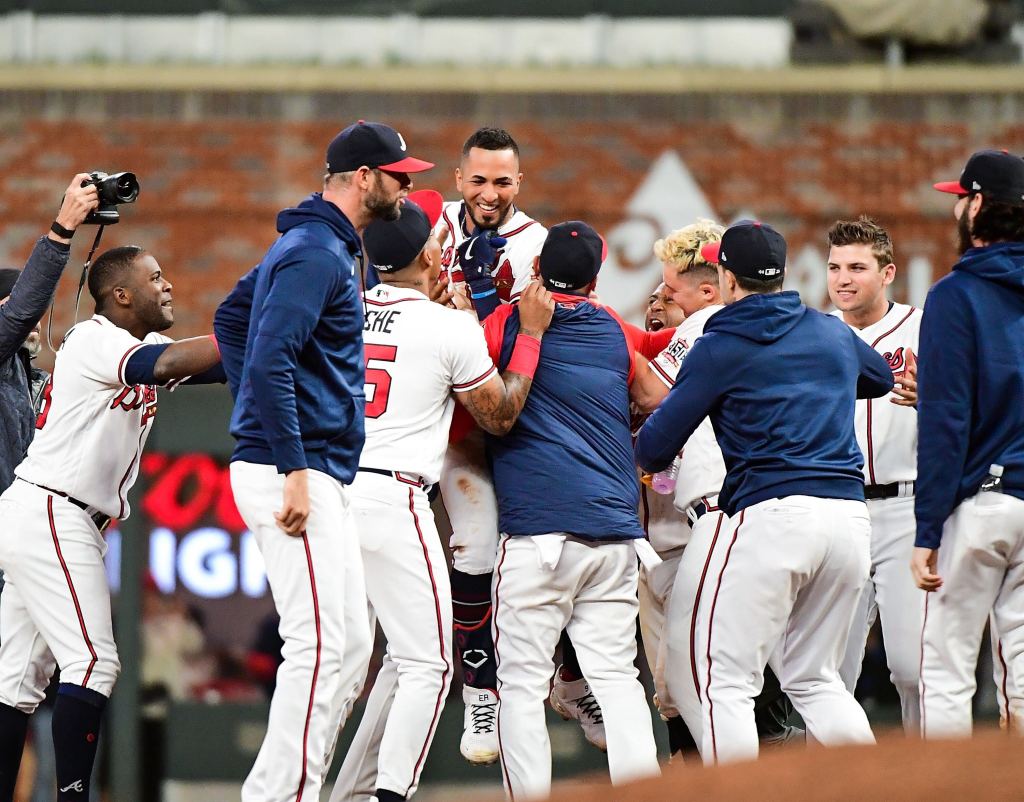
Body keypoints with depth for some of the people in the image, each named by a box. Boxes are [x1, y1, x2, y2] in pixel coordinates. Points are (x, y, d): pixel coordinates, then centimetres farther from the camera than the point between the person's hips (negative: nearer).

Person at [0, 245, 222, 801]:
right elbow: (164, 366, -29)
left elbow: (218, 364, 9)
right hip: (49, 514, -10)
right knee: (92, 661, -14)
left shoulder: (136, 348, 17)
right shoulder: (94, 341, -12)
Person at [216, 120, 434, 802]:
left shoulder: (318, 245, 19)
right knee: (322, 646, -13)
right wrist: (294, 472, -25)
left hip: (321, 478, 11)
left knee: (351, 646, 11)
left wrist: (260, 414, 23)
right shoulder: (319, 253, -14)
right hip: (292, 471, -11)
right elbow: (270, 360, -23)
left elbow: (232, 316, 29)